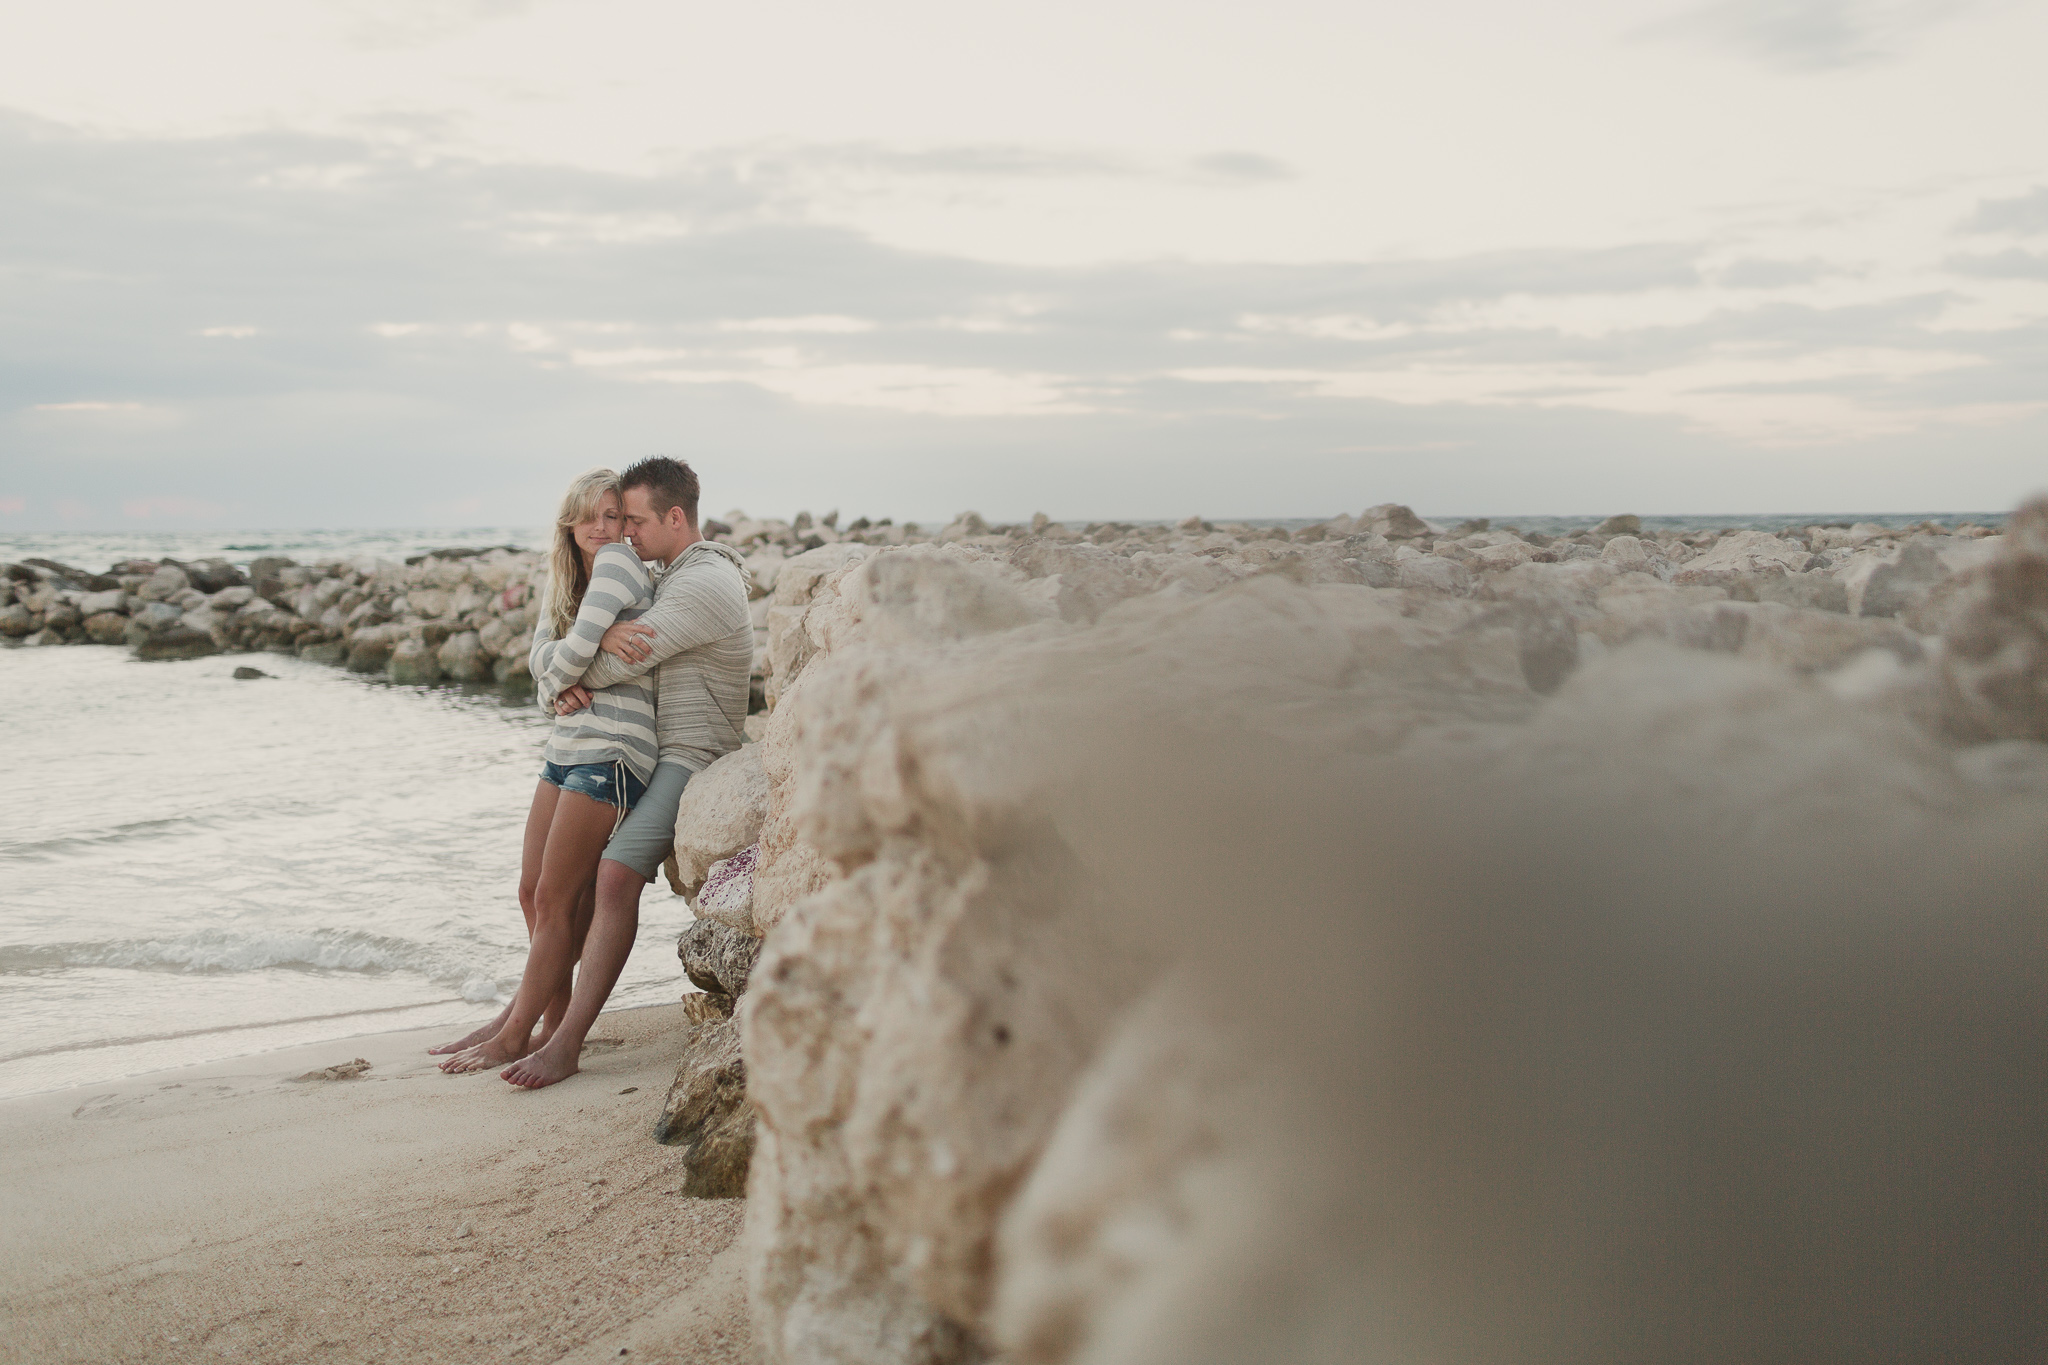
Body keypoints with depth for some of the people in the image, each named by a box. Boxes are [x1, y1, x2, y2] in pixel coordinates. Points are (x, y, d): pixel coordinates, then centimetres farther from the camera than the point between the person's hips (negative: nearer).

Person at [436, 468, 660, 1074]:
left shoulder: (618, 562, -9)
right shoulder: (564, 578, 17)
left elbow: (574, 652, -19)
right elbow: (541, 655, 1)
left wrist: (559, 674, 1)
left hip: (611, 754, -9)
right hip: (567, 746, 9)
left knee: (556, 900, -3)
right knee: (533, 893, 11)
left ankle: (514, 1036, 7)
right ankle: (553, 1013, 24)